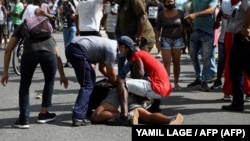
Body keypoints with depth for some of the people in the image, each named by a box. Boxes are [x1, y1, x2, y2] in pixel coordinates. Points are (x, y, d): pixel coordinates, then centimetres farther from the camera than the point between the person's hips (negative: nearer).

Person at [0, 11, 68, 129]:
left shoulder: (22, 26, 37)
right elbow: (57, 56, 46)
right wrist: (62, 75, 54)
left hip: (29, 53, -1)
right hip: (49, 53, 2)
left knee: (24, 85, 19)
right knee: (49, 82, 28)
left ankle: (23, 119, 15)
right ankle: (43, 114, 35)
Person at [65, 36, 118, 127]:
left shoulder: (109, 45, 19)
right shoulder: (112, 49, -9)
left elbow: (102, 68, 27)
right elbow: (111, 73, -4)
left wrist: (113, 79, 21)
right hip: (78, 50, -11)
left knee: (91, 79, 23)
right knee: (87, 86, -9)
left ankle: (86, 110, 30)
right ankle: (78, 117, -17)